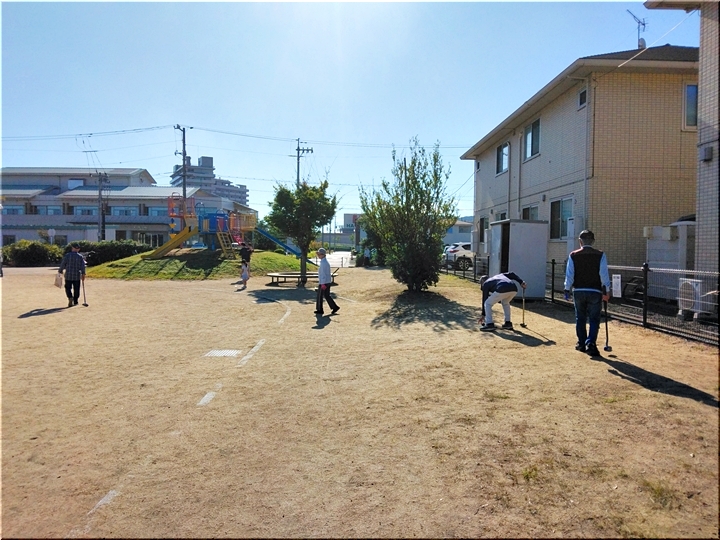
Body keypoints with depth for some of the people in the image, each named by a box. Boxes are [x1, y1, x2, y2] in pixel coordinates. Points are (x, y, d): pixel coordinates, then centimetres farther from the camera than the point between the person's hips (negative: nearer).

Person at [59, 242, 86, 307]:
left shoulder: (67, 255, -3)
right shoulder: (80, 256, 0)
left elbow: (63, 264, 1)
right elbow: (83, 266, -5)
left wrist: (60, 271, 17)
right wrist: (83, 274, -1)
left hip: (68, 275, -1)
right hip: (77, 276, 1)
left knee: (68, 288, 10)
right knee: (76, 289, 8)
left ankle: (70, 297, -14)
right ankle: (75, 301, 12)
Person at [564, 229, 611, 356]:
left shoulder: (573, 255, -1)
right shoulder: (600, 255, -3)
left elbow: (569, 274, -2)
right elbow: (604, 275, -5)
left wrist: (567, 290, 6)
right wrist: (606, 291, 3)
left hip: (578, 291, 2)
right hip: (595, 291, -1)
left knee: (580, 318, 14)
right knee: (594, 319, 4)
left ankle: (581, 343, 23)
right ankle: (590, 344, -8)